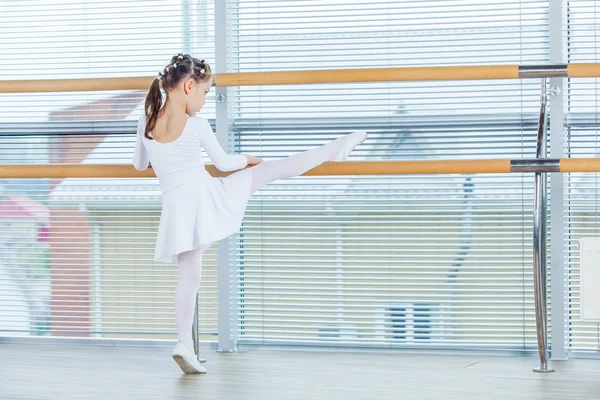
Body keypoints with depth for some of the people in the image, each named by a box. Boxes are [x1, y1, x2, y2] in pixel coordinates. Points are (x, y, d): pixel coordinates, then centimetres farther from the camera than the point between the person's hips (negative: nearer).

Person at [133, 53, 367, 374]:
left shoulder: (145, 123, 7)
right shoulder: (197, 125, -5)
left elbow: (139, 164, 23)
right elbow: (223, 163, 5)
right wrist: (247, 159, 25)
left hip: (179, 207, 4)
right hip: (208, 192, -4)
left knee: (190, 274, 5)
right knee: (270, 169, 6)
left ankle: (184, 344, 0)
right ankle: (331, 150, 11)